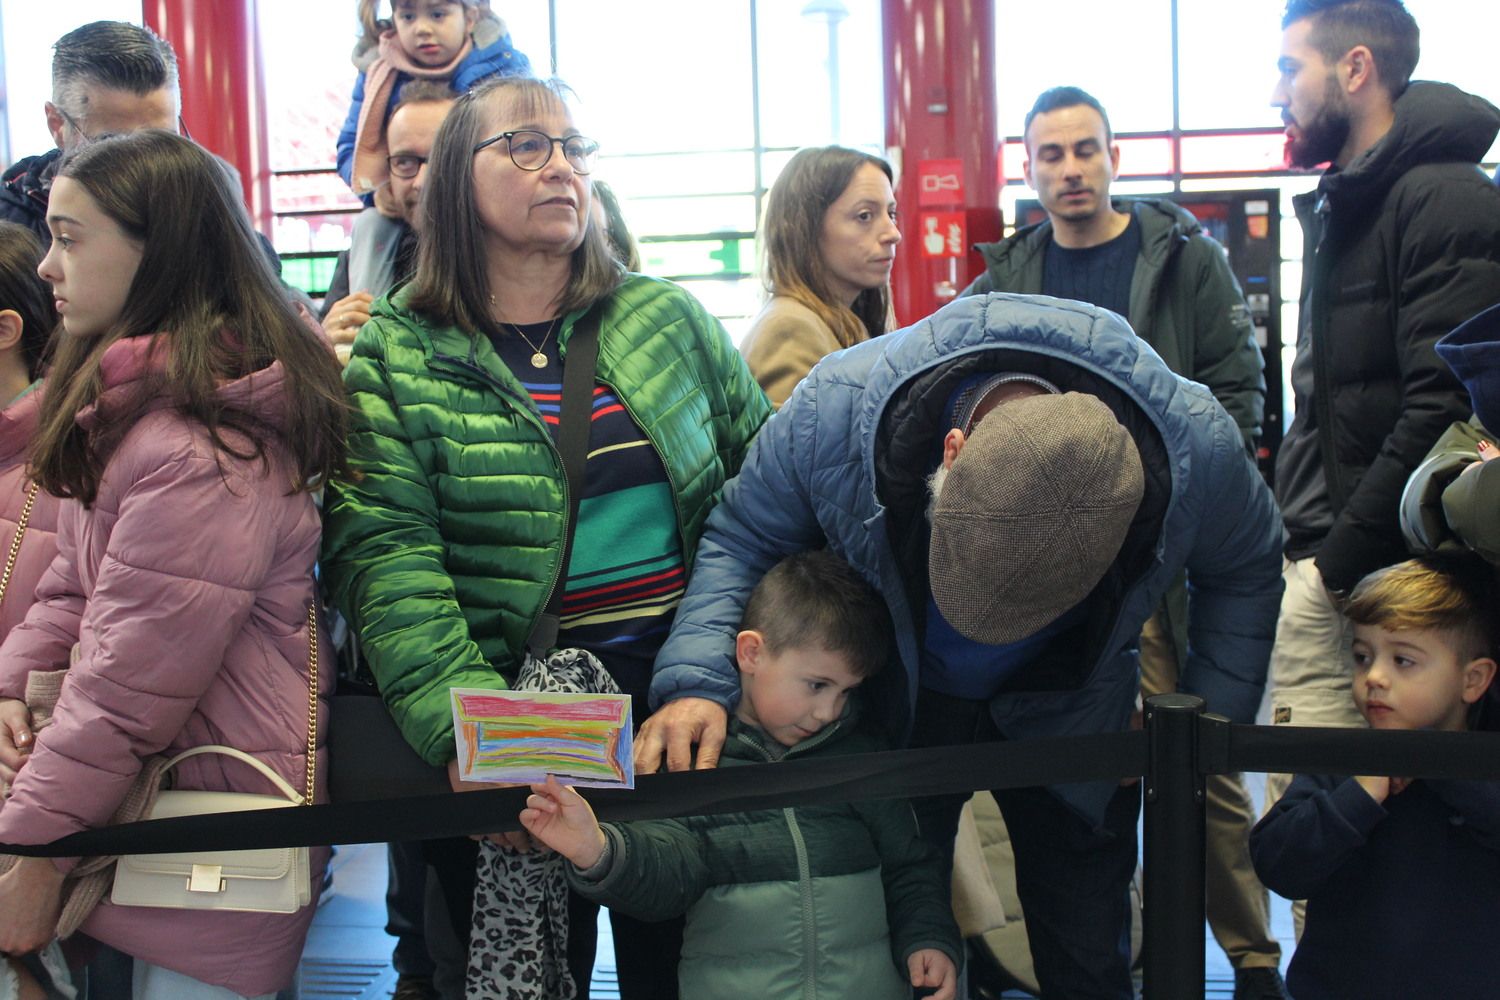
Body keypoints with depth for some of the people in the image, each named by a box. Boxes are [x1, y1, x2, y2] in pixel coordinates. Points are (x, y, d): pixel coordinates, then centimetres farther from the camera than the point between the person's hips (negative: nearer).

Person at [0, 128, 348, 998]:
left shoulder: (197, 451, -26)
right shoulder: (129, 400, 8)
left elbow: (130, 686, -23)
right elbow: (76, 583, 16)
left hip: (218, 817, -9)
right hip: (153, 795, 9)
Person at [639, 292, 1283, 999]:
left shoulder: (1197, 447, -29)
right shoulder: (833, 411, -33)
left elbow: (1245, 569, -6)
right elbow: (742, 540, -15)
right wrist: (696, 680, -30)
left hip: (1065, 720, 1)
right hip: (896, 705, 0)